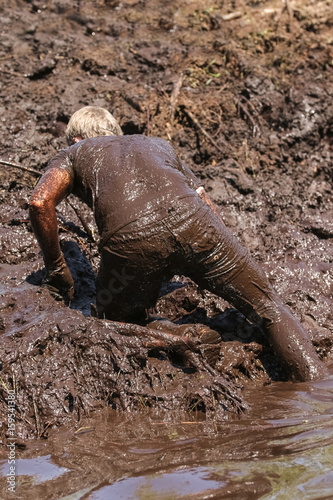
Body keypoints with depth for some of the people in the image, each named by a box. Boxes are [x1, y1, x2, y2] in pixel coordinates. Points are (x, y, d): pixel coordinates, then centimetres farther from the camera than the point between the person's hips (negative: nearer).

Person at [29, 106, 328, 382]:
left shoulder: (72, 154, 31)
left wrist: (56, 267, 20)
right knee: (270, 310, 15)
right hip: (191, 222, 2)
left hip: (129, 237, -2)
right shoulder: (158, 145, 40)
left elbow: (41, 202, 10)